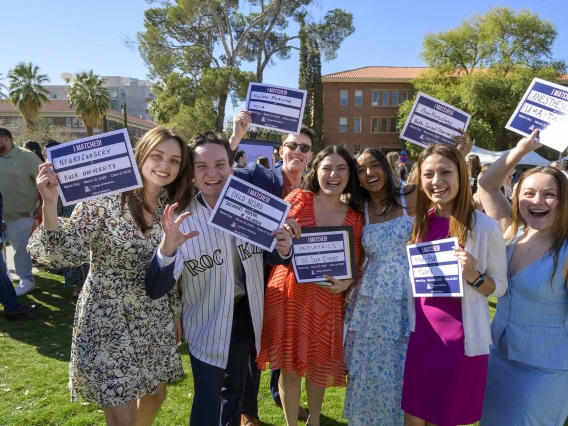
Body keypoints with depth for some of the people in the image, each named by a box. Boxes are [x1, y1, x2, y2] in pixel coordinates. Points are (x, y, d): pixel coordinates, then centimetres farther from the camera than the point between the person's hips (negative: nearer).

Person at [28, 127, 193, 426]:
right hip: (107, 317, -5)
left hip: (155, 317, 6)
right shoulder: (104, 198, -16)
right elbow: (67, 253, -22)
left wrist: (176, 312, 11)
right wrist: (50, 204, -36)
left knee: (155, 393, 21)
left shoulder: (172, 207, 0)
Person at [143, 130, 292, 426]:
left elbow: (269, 258, 4)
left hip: (245, 315, 4)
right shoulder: (181, 220, -20)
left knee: (234, 394, 26)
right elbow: (155, 291, -24)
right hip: (206, 324, -3)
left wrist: (283, 250, -20)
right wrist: (167, 249, -44)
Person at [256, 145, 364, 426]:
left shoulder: (354, 219, 1)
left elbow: (354, 266, 4)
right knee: (290, 366, 10)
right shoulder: (298, 199, -4)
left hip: (327, 300, 2)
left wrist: (345, 282, -18)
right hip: (289, 295, -1)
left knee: (320, 365, 18)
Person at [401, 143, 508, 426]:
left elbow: (501, 286, -4)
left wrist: (473, 277, -22)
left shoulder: (485, 226, -12)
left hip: (461, 338, -3)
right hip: (418, 333, 4)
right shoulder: (418, 221, 2)